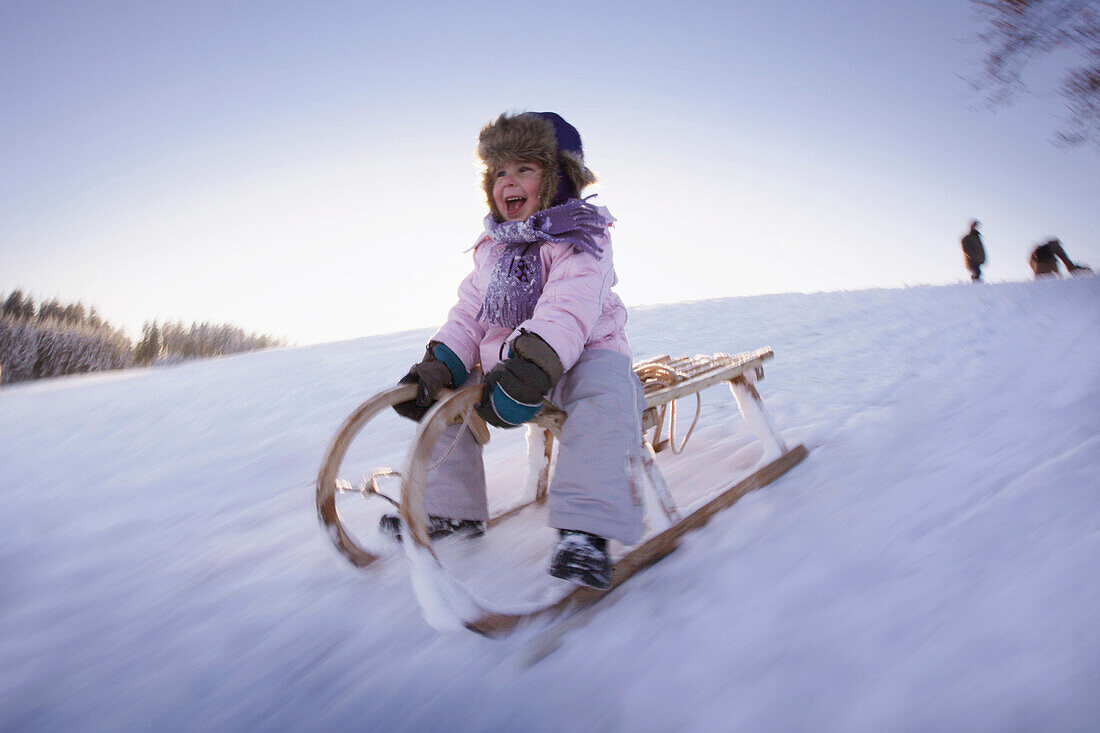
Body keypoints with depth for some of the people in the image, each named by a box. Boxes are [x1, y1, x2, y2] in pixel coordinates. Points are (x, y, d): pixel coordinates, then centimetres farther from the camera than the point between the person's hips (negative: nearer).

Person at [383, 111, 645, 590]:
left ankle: (585, 529, -45)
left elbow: (568, 309, -26)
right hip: (506, 364, 7)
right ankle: (452, 510, 13)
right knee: (446, 393, 1)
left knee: (603, 390, -38)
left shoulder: (580, 238, -9)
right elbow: (468, 314, 9)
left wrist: (530, 369, -41)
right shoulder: (493, 247, 14)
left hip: (582, 355, -7)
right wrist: (438, 365, -9)